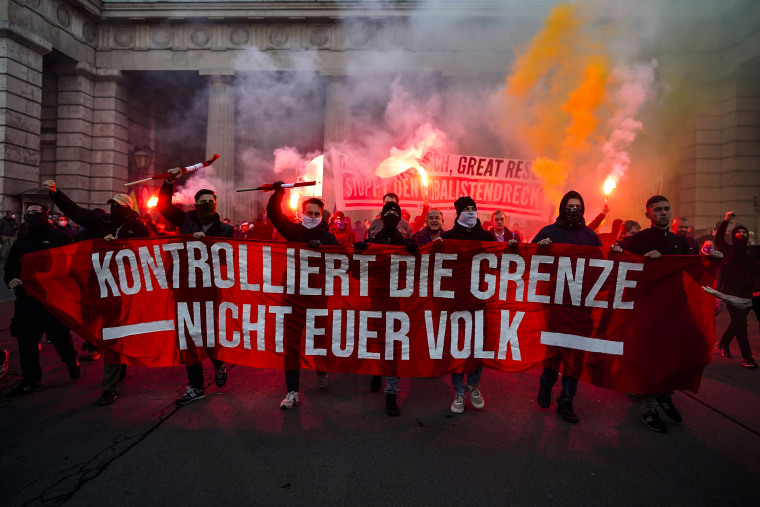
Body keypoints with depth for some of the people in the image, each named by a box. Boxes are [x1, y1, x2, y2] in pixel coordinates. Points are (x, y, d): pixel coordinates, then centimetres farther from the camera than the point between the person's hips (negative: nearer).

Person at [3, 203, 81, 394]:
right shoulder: (21, 243, 18)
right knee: (26, 340, 5)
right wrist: (10, 279, -3)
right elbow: (10, 267, 20)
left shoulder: (61, 238, 1)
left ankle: (72, 362, 27)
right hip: (26, 299, 5)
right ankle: (31, 379, 19)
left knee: (59, 336, -2)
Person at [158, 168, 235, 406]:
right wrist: (169, 183, -3)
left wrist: (205, 240, -19)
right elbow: (163, 206, 9)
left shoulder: (224, 229, 0)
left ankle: (218, 364, 36)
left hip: (212, 289, -3)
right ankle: (195, 386, 19)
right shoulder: (187, 220, 7)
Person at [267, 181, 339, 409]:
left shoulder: (327, 237, 1)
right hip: (294, 293, 1)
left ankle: (322, 371, 42)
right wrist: (278, 193, -11)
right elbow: (273, 213, 2)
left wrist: (321, 247, -25)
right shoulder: (293, 231, 5)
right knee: (291, 341, 1)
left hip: (318, 294, -1)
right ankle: (292, 391, 11)